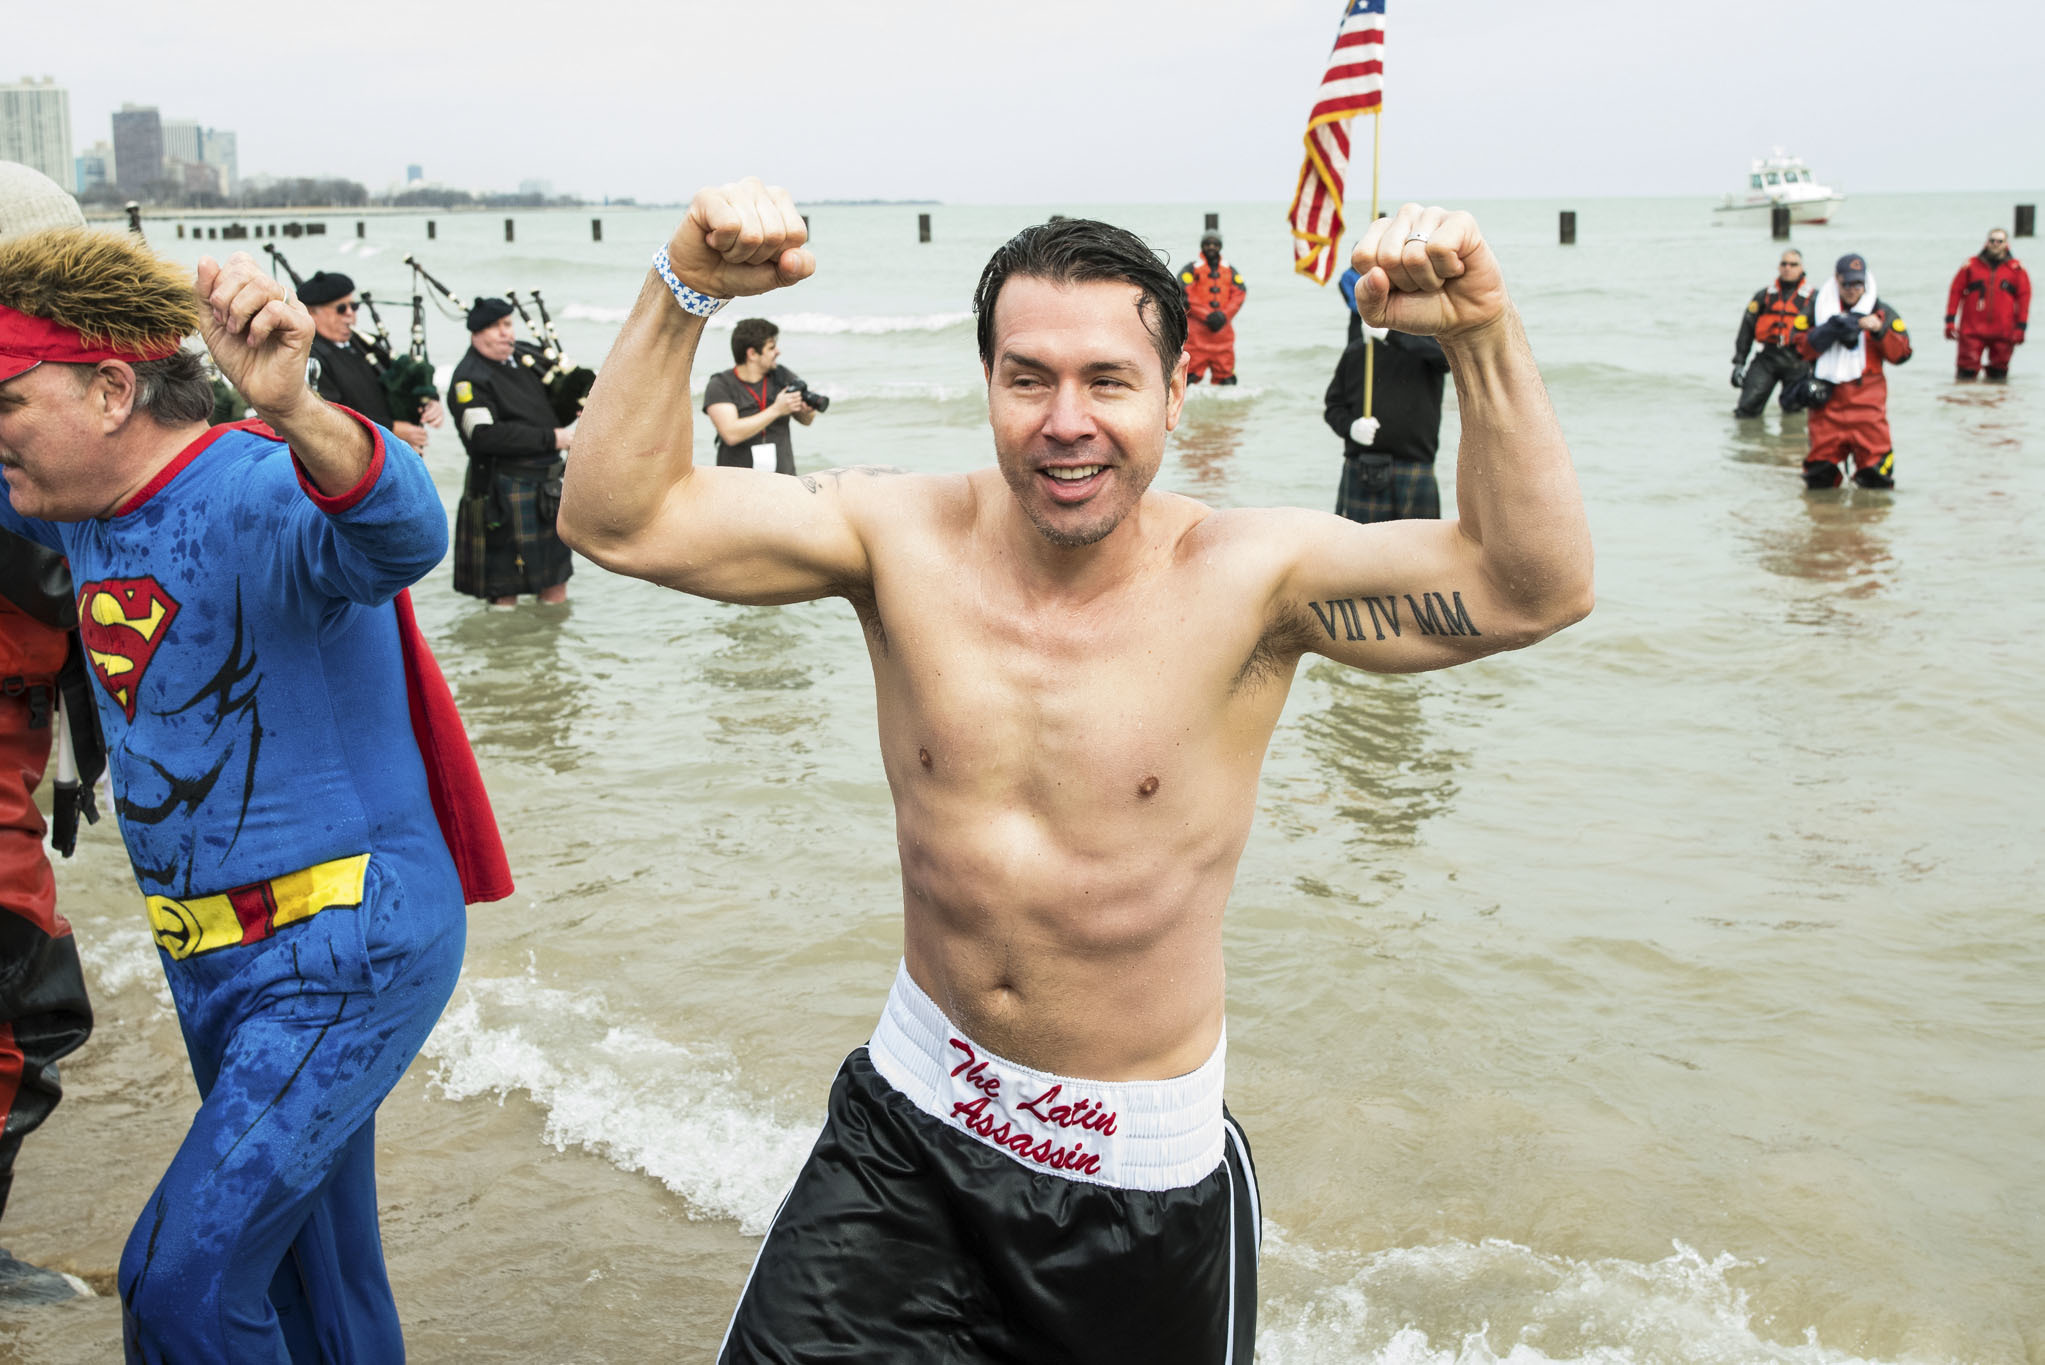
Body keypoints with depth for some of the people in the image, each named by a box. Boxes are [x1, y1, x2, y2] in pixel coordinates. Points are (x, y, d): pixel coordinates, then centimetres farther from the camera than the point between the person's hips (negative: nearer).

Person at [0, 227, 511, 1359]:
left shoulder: (257, 495, -23)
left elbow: (403, 537, -44)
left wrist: (292, 408, -63)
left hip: (346, 948, -9)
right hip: (213, 959, 9)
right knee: (304, 1264, 21)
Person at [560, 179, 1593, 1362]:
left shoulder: (1245, 580, -16)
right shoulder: (905, 541, -10)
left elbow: (1536, 590, -24)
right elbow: (616, 521, -12)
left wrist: (1484, 339, -34)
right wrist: (684, 296, -23)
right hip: (907, 1130, 2)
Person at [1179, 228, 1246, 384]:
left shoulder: (1230, 270, 15)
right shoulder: (1191, 268, 2)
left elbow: (1240, 293, 7)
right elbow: (1185, 295, -7)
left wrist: (1224, 314, -8)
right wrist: (1207, 315, -14)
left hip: (1223, 328, 4)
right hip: (1196, 326, -4)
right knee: (1192, 370, -11)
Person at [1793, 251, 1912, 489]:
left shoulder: (1880, 312, 8)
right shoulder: (1817, 308, 9)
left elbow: (1901, 353, 2)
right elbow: (1800, 348, 2)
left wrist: (1879, 330, -13)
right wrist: (1830, 331, -11)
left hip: (1867, 397, -1)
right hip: (1827, 396, 1)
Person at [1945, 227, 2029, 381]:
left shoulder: (2016, 269, 7)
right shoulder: (1971, 265, 7)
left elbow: (2024, 297, 7)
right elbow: (1955, 292, 7)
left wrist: (2020, 327, 1)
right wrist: (1950, 321, 0)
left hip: (2003, 332, 1)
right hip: (1972, 328, -1)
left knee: (1999, 367, 5)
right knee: (1968, 364, -6)